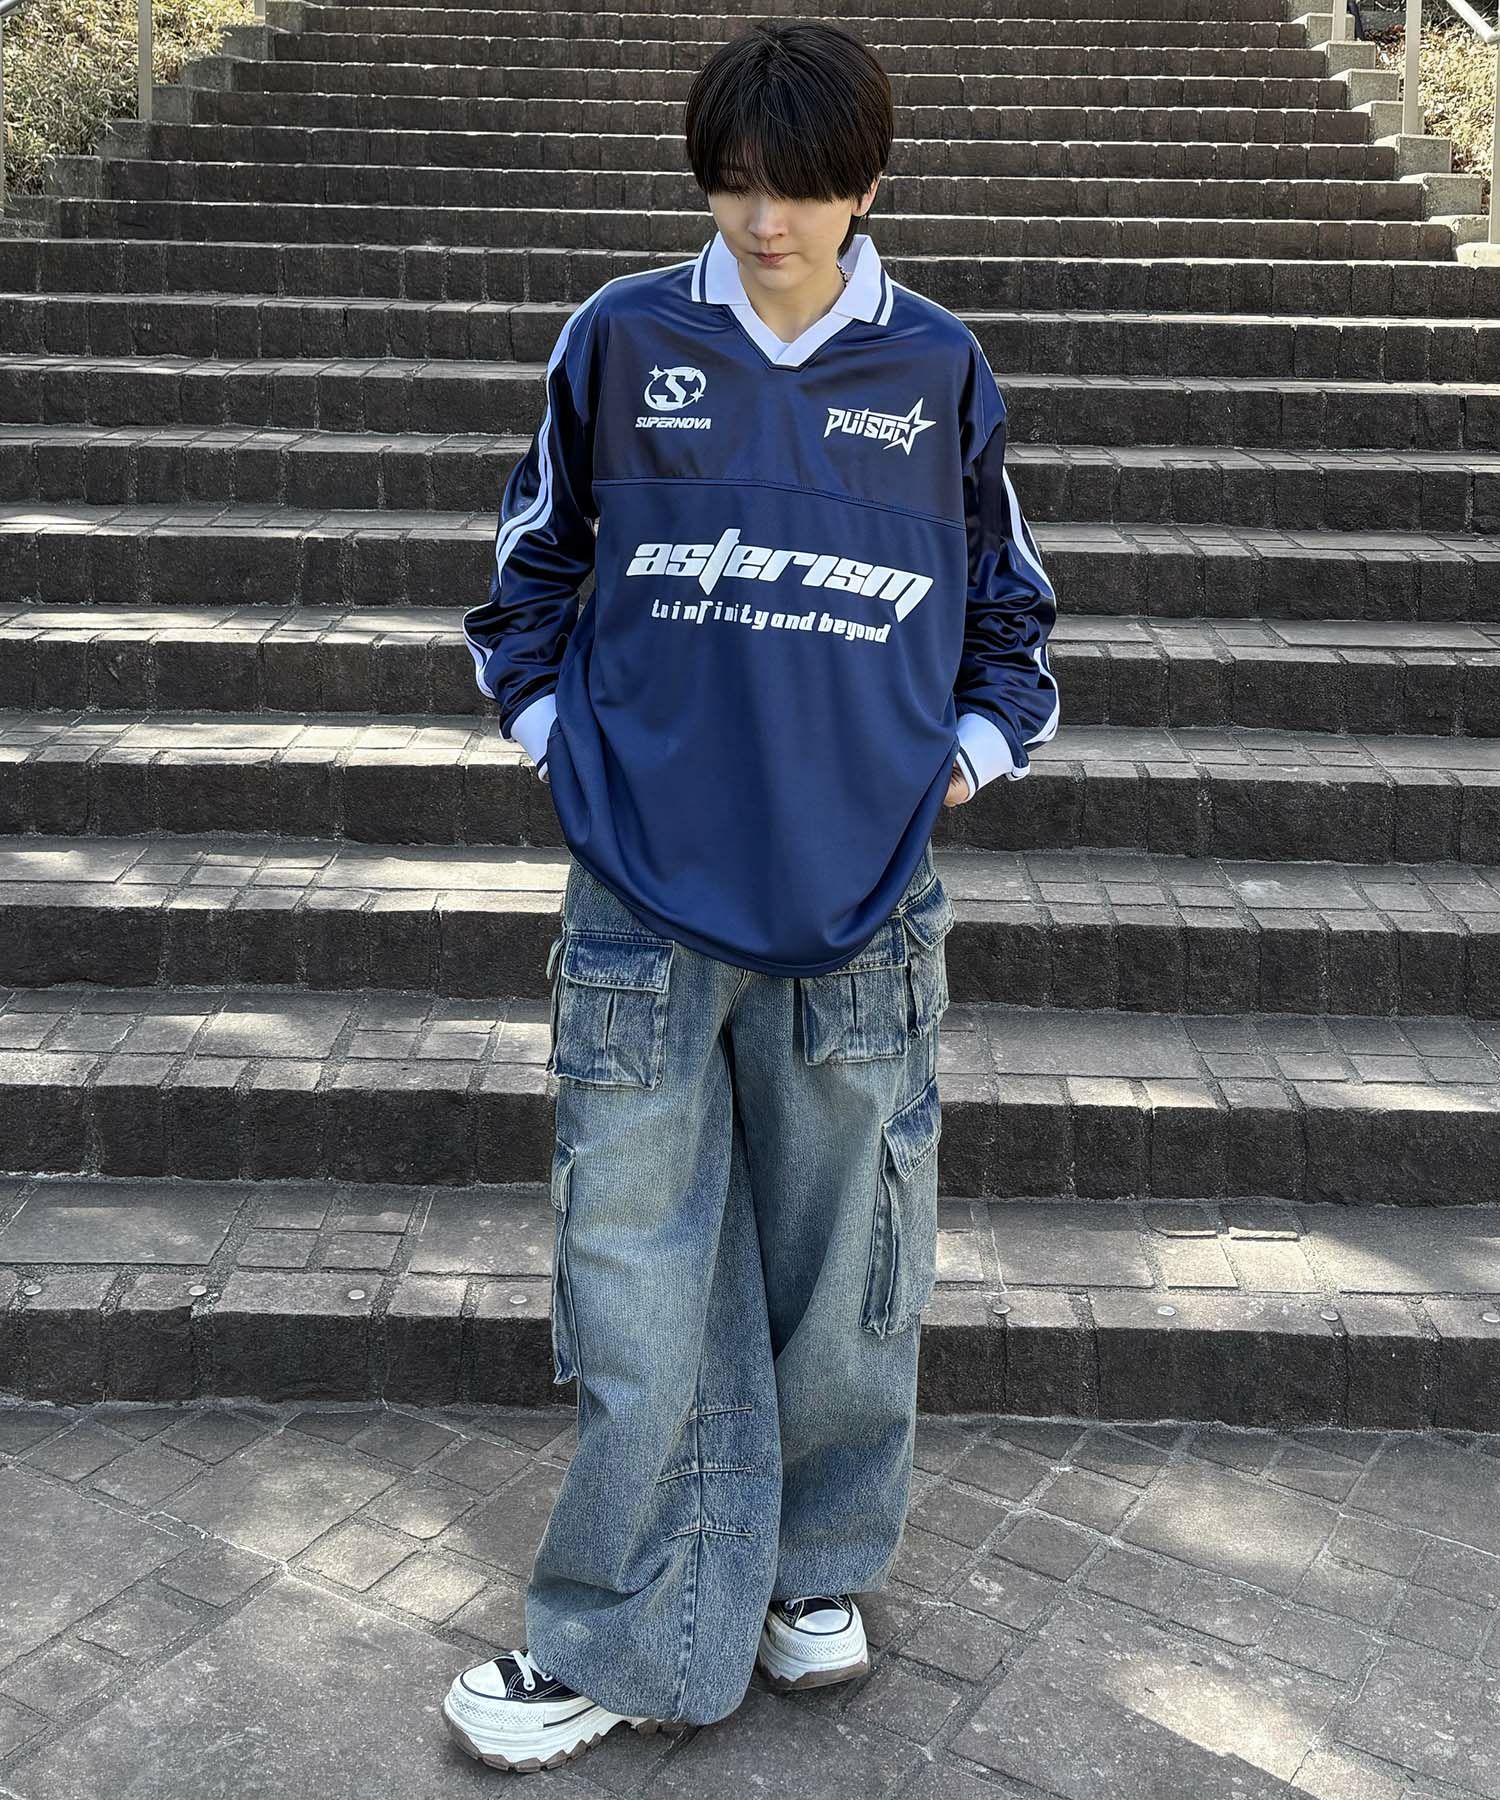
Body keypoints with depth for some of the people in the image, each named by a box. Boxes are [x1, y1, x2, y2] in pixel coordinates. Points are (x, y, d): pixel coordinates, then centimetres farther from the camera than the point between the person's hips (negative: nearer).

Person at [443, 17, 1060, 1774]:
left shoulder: (937, 367, 7)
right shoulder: (620, 339, 4)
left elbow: (1007, 596, 20)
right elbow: (532, 555, 17)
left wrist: (976, 743, 7)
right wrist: (548, 719, 6)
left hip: (861, 902, 1)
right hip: (646, 894, -1)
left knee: (843, 1266, 10)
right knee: (640, 1276, 2)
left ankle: (814, 1569, 32)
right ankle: (630, 1638, 17)